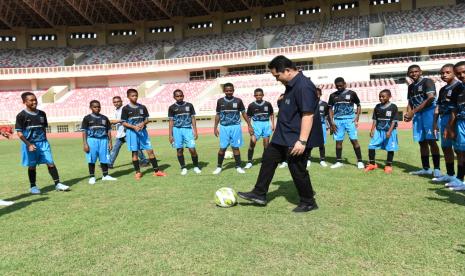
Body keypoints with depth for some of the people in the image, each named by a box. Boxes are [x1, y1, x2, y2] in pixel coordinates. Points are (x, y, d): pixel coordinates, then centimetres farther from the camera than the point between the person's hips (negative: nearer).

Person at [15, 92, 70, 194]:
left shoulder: (42, 114, 6)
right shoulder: (21, 115, -7)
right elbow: (19, 133, -8)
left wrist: (44, 141, 14)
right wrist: (29, 144, -17)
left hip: (43, 143, 3)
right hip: (30, 144, -3)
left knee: (51, 163, 0)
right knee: (32, 166, 7)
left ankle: (57, 184, 4)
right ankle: (33, 186, 21)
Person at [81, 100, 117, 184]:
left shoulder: (104, 118, 9)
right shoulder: (87, 118, 1)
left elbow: (109, 131, 12)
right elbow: (84, 131, -1)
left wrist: (110, 142, 7)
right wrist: (85, 144, -7)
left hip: (103, 140, 2)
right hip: (92, 140, -2)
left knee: (104, 159, 4)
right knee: (91, 160, 2)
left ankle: (105, 176, 18)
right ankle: (92, 177, 14)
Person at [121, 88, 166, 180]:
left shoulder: (142, 107, 6)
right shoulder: (125, 109, -2)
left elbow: (147, 119, 9)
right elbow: (124, 123, -4)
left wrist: (143, 123, -13)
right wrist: (134, 127, -19)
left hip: (143, 131, 2)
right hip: (132, 132, -2)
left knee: (150, 150, 0)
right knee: (134, 152, 4)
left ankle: (156, 170, 7)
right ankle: (138, 172, 16)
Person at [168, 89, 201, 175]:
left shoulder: (189, 105, 5)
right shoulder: (172, 107, 3)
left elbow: (193, 118, 8)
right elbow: (171, 121, 5)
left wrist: (195, 131, 1)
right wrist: (170, 135, 1)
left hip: (188, 129, 0)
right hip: (177, 130, 0)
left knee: (192, 149, -6)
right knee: (179, 150, 3)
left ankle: (196, 167, 12)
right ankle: (183, 168, 16)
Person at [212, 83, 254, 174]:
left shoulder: (238, 101, -1)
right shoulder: (220, 101, 3)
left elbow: (244, 113, 6)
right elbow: (218, 115, 10)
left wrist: (249, 125, 2)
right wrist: (215, 127, 8)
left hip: (235, 127, -1)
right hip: (224, 127, 1)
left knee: (235, 147, 3)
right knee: (222, 148, 2)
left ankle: (238, 166, 15)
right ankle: (219, 166, 16)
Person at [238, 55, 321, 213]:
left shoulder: (303, 86, -22)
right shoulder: (291, 85, 9)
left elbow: (308, 115, -27)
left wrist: (302, 141, -29)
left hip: (296, 140, -10)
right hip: (284, 136, 11)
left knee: (297, 170, 2)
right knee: (268, 158, 14)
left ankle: (308, 203, 23)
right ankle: (259, 194, 26)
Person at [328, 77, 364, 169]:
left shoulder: (351, 93, 3)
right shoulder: (333, 95, 8)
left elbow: (358, 106, 8)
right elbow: (330, 109, 10)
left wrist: (356, 118, -4)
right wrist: (332, 122, 1)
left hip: (350, 119, -2)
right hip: (338, 120, 2)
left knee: (354, 140, -5)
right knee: (338, 141, 5)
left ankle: (359, 161, 2)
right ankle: (338, 161, 14)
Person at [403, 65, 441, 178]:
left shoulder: (427, 81, -6)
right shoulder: (411, 86, 17)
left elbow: (430, 98, -17)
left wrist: (414, 111, -19)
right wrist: (408, 114, -3)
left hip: (429, 112, -7)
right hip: (417, 114, 7)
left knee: (431, 140, -11)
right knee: (422, 142, 8)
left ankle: (437, 169, -8)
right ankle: (425, 168, 14)